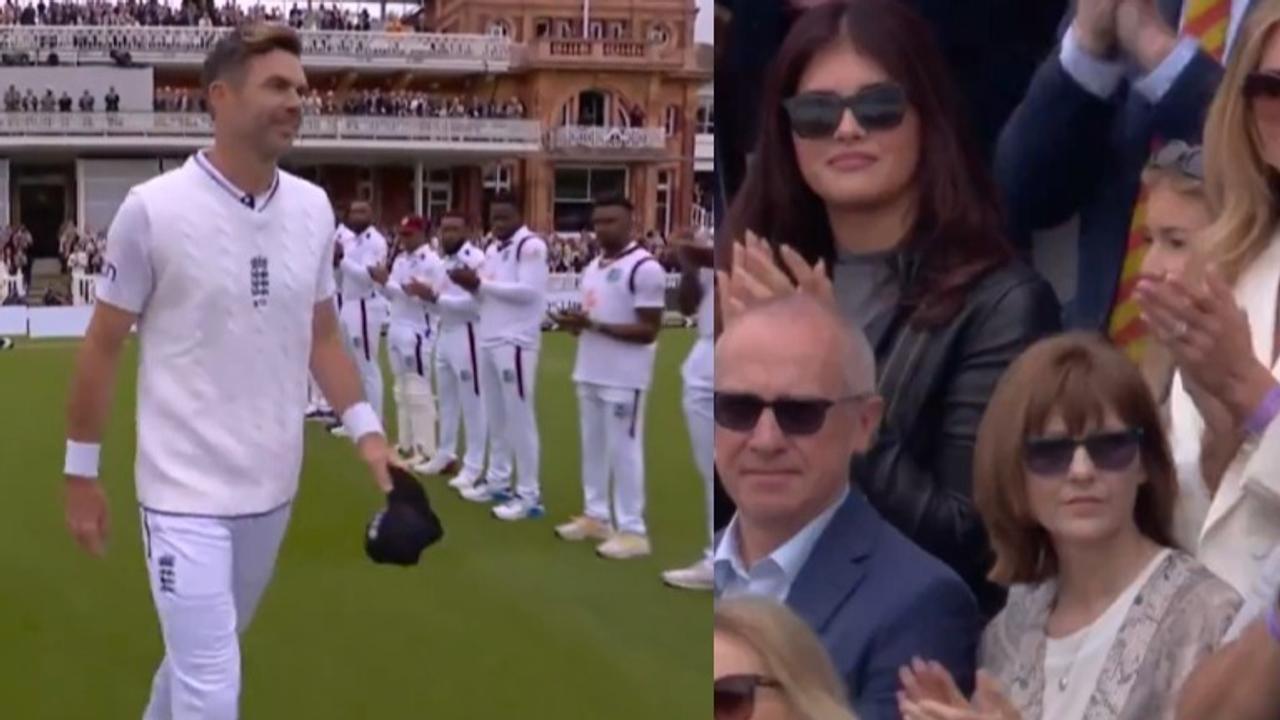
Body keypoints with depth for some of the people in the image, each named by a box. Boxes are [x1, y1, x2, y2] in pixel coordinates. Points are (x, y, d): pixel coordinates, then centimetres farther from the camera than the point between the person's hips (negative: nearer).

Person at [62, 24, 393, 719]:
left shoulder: (313, 208, 2)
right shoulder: (153, 208, -12)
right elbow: (102, 348, -4)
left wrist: (365, 427, 0)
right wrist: (81, 472, -1)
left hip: (273, 485, 5)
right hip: (186, 488, -5)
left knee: (204, 655, 21)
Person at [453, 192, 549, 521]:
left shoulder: (531, 246, -10)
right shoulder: (493, 249, 15)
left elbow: (528, 291, -20)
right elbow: (491, 293, 16)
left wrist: (480, 282, -17)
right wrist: (472, 286, -6)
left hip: (516, 342, -9)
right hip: (489, 340, 9)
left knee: (519, 417, -6)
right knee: (495, 416, 15)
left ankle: (529, 496, -2)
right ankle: (498, 481, 26)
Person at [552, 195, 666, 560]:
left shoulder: (645, 268, -14)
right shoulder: (594, 267, 14)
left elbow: (649, 331, -17)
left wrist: (594, 324, -21)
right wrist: (575, 324, -1)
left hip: (624, 379, -9)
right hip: (589, 373, 9)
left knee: (624, 451, -4)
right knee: (593, 446, 15)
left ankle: (632, 530, 2)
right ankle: (595, 516, 27)